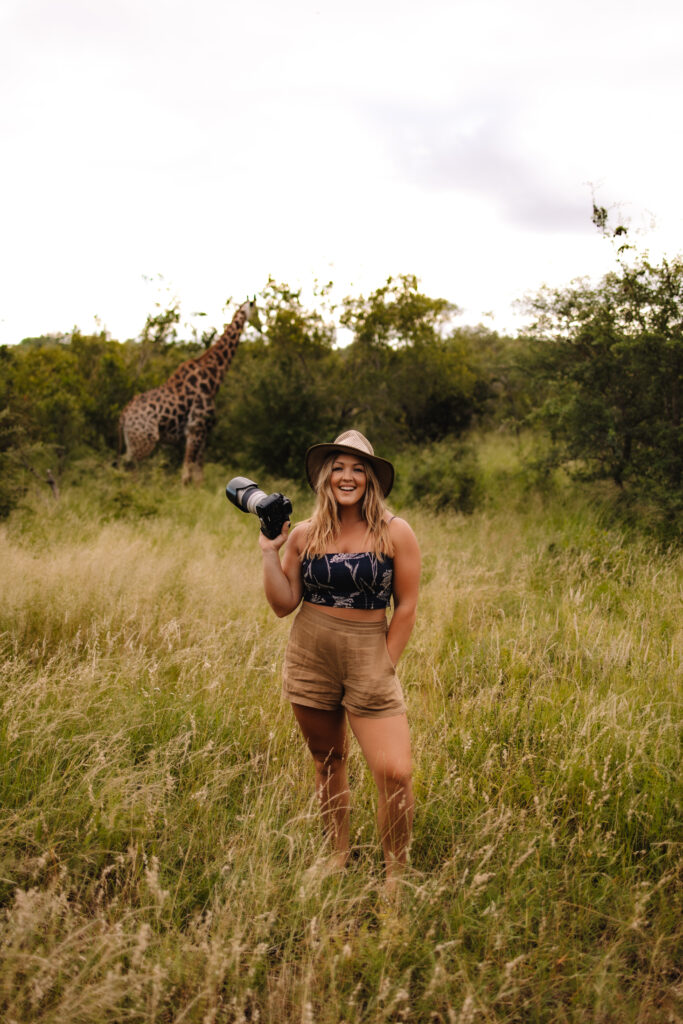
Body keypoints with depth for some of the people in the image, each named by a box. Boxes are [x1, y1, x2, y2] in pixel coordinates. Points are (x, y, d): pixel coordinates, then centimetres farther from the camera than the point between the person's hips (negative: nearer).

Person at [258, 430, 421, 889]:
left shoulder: (395, 533, -4)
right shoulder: (304, 535, 3)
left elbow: (406, 608, -2)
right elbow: (284, 604, 3)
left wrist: (383, 669, -4)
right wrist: (270, 552, -4)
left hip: (370, 656, -3)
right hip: (310, 658, 3)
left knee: (396, 773, -11)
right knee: (328, 761, 15)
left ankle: (395, 875, 8)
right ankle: (339, 854, 34)